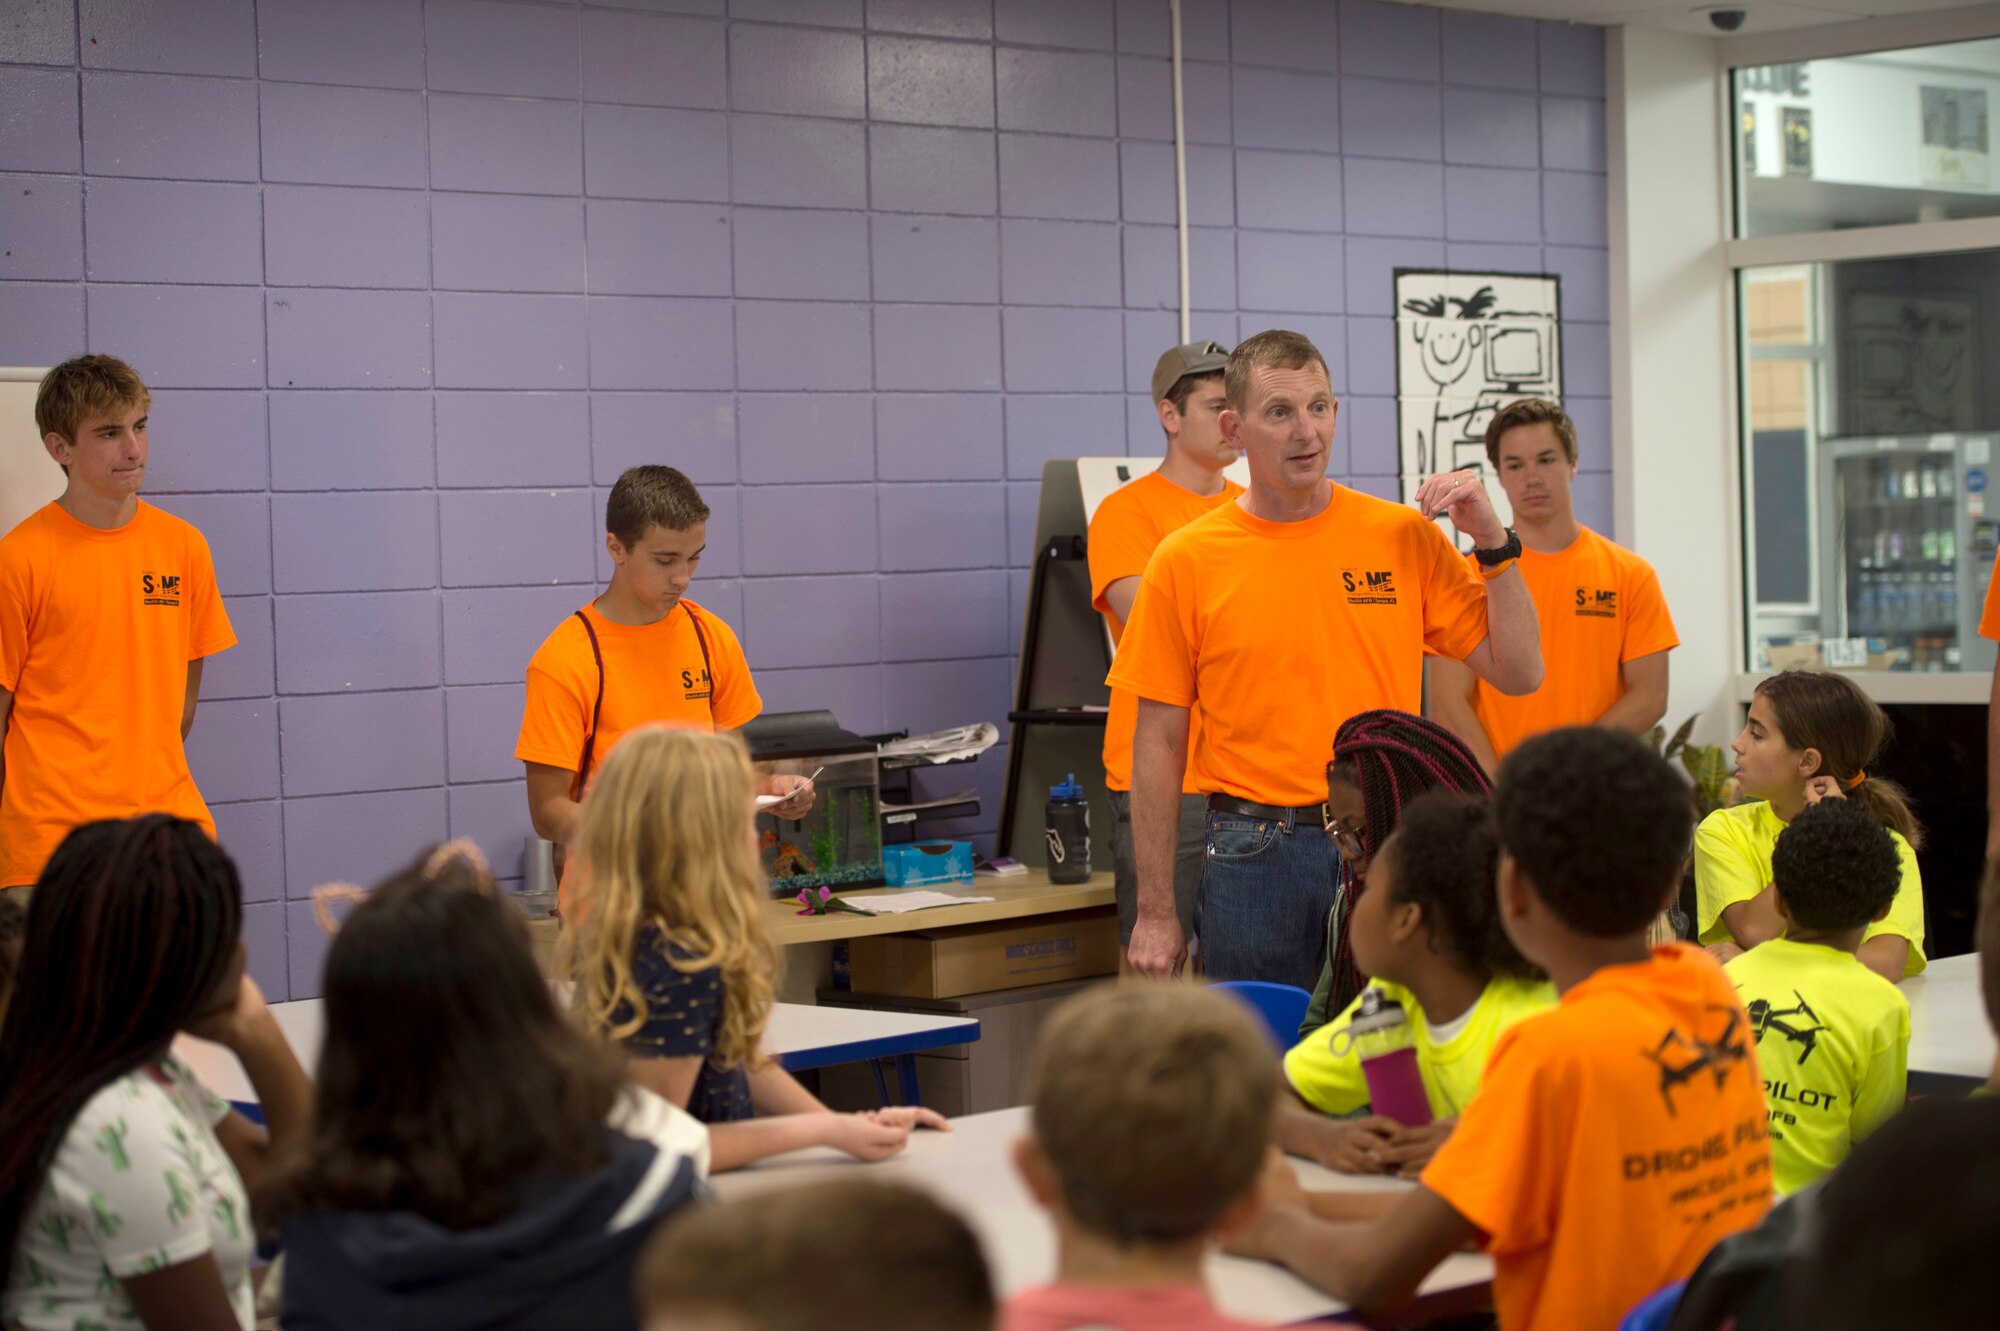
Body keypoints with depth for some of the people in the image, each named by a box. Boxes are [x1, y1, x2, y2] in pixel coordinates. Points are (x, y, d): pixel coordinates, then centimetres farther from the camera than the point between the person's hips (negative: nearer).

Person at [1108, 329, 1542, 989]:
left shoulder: (1406, 537, 3)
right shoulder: (1185, 561, -1)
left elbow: (1519, 673, 4)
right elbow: (1159, 743, 1)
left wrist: (1493, 542, -7)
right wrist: (1156, 912, -1)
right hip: (1254, 857, -1)